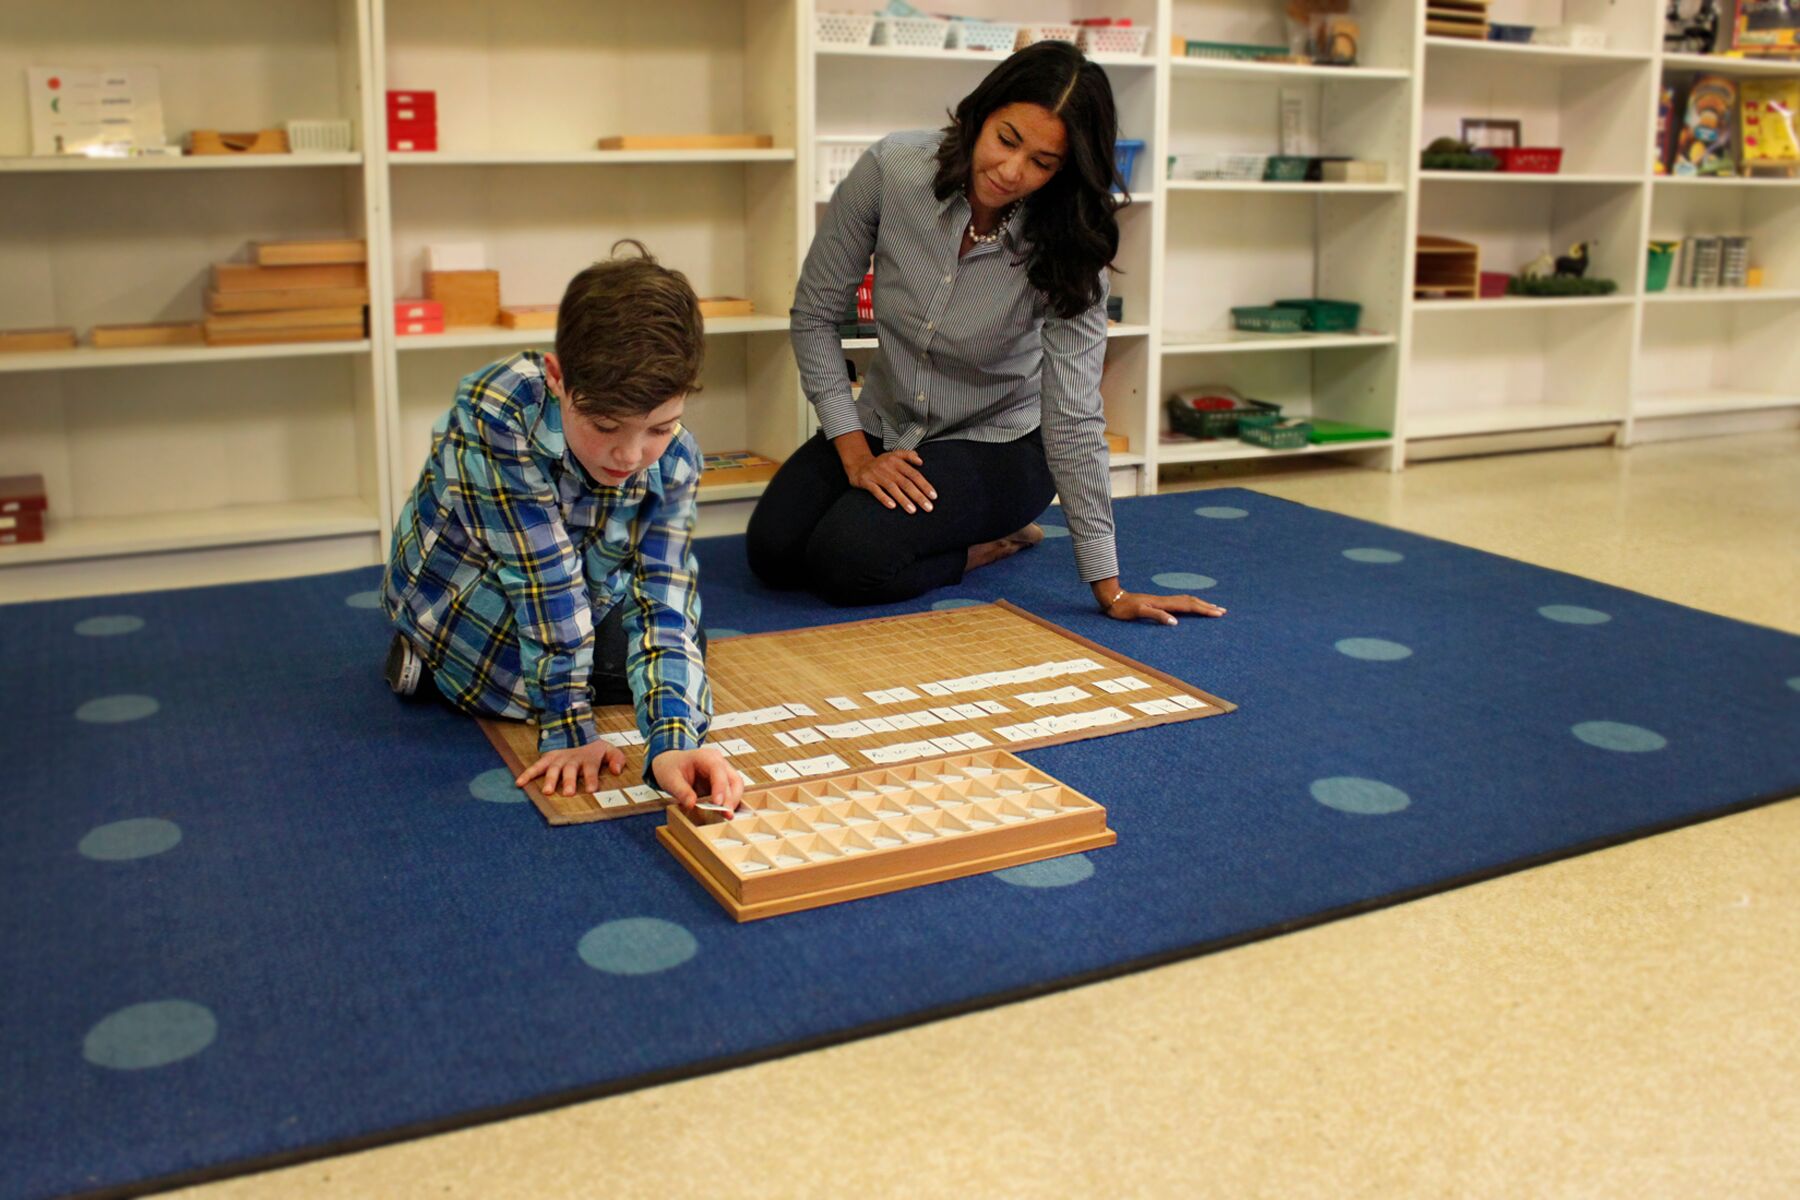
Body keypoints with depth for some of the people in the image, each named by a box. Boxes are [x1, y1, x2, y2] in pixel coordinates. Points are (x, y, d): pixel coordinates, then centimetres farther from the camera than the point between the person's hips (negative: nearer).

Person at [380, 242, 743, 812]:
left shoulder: (674, 459, -25)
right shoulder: (494, 415, -39)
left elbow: (663, 603, -31)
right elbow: (545, 582, -37)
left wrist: (674, 743, -47)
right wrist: (568, 729, -32)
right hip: (462, 586, -5)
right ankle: (427, 655, 5)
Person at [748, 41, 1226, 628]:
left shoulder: (1065, 250, -22)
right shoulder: (892, 168, -19)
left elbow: (1072, 417, -23)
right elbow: (814, 314, -8)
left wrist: (1110, 587, -25)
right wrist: (855, 453, -15)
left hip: (999, 442, -4)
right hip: (884, 425, 4)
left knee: (846, 560, -27)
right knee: (772, 550, -16)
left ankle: (994, 539, 1)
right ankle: (970, 534, 7)